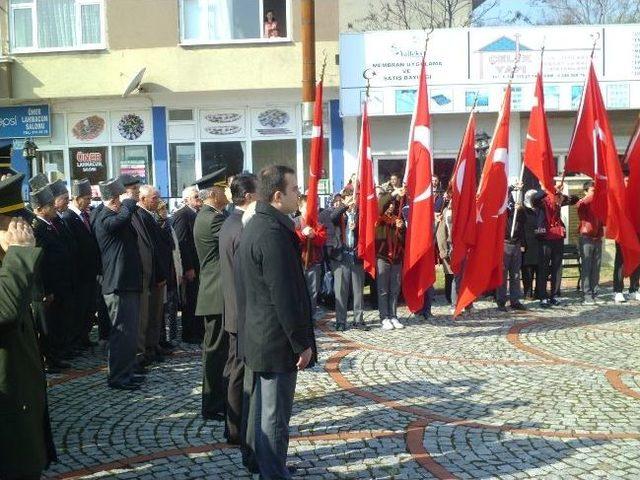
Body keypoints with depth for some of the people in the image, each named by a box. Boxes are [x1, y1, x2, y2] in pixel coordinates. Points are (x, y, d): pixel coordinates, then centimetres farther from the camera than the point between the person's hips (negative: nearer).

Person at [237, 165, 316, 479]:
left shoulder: (255, 225, 10)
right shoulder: (273, 233, -23)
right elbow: (285, 296, -24)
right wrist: (302, 343, -17)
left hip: (259, 337, 10)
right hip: (278, 341, -10)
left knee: (263, 408, 21)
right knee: (275, 417, 1)